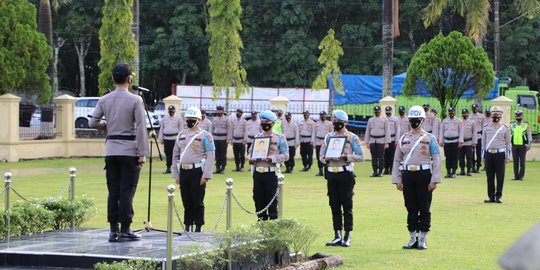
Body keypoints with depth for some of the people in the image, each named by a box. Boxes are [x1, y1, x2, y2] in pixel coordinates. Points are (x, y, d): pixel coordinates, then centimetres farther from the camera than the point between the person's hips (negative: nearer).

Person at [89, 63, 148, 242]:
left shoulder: (104, 100, 4)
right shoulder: (135, 100, -8)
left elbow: (93, 123, 6)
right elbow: (141, 128, -10)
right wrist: (142, 153, -8)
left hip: (111, 150, 4)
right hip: (129, 150, -4)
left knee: (113, 191, 7)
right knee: (127, 191, -2)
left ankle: (113, 231, 8)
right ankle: (125, 230, -2)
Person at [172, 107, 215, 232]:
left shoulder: (205, 135, -2)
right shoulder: (181, 135, 14)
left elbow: (210, 156, -7)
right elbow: (175, 155, 17)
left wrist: (206, 175, -13)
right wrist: (176, 174, 11)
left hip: (197, 171, -5)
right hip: (183, 171, 5)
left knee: (198, 202, -2)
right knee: (186, 202, 9)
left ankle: (198, 227, 4)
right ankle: (188, 226, 16)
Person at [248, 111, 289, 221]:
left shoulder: (279, 138, 1)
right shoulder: (257, 137, 15)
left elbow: (285, 155, -3)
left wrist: (271, 158, -18)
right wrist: (251, 159, -3)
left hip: (271, 172, -4)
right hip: (257, 172, 5)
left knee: (272, 199, -4)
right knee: (258, 198, 6)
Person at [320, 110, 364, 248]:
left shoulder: (352, 138, -1)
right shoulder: (328, 137, 13)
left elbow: (361, 156, -4)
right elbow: (321, 155, 14)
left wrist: (346, 157, -16)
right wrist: (327, 159, -8)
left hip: (346, 173, -5)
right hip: (331, 173, 5)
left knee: (347, 205, -2)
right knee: (334, 206, 6)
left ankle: (347, 237, 2)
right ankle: (337, 236, 13)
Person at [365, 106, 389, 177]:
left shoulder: (384, 120, 3)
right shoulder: (370, 120, 11)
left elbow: (387, 131, 0)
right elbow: (367, 131, 13)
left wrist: (386, 143, -6)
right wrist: (367, 142, 7)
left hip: (381, 141, -3)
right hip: (372, 141, 3)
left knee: (381, 157, -4)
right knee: (374, 157, 3)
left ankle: (380, 172, 0)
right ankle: (375, 172, 7)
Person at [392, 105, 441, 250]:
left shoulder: (429, 138, 1)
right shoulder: (403, 139, 11)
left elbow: (436, 159, -3)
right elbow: (397, 160, 13)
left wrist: (434, 180, -10)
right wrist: (397, 180, 6)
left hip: (424, 174, -3)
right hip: (407, 175, 3)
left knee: (424, 208, 0)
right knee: (411, 209, 7)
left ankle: (422, 239, 7)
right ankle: (413, 238, 14)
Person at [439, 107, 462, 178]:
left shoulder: (458, 121, 2)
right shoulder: (445, 121, 9)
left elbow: (461, 132, 1)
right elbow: (441, 131, 11)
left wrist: (460, 142, -5)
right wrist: (441, 141, 7)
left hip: (455, 141, -2)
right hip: (446, 141, 2)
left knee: (454, 157, 0)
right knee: (448, 157, 3)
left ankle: (453, 172, 4)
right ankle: (448, 172, 8)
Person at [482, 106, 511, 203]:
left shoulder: (505, 128, 3)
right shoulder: (486, 127, 10)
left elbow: (508, 143, 3)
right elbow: (483, 142, 13)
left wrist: (507, 157, -3)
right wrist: (483, 156, 9)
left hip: (500, 154, -3)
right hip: (489, 154, 3)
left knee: (500, 176, -1)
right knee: (489, 176, 4)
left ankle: (499, 196, 4)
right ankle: (491, 196, 10)